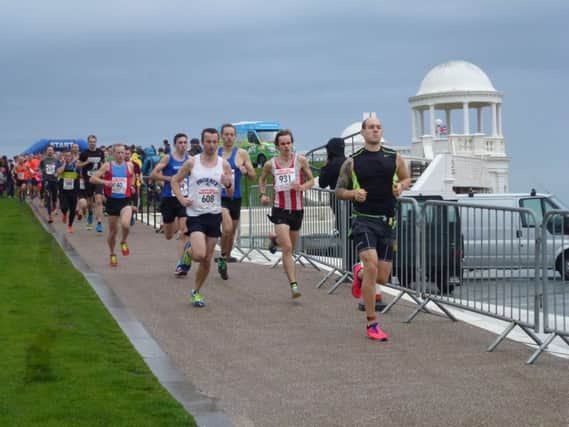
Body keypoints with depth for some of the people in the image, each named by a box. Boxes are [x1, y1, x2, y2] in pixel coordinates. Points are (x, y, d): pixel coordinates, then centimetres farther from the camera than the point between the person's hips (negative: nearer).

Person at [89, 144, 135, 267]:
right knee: (113, 230, 8)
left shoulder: (129, 166, 5)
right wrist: (105, 182, -21)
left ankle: (124, 242, 7)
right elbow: (92, 179, -5)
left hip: (125, 201, 0)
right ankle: (112, 255, 30)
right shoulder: (107, 166, -2)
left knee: (125, 224, -25)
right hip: (112, 201, 0)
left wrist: (131, 185, 8)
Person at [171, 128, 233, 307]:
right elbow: (175, 181, 9)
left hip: (214, 215, 3)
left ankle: (196, 292, 26)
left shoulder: (224, 165, 2)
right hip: (195, 214, -3)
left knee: (207, 260, 7)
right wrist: (181, 199, -6)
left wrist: (228, 184, -16)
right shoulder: (192, 162, -2)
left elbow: (231, 194, 7)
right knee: (199, 255, -20)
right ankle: (188, 252, 16)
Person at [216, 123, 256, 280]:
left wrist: (246, 171, -17)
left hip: (235, 198, 2)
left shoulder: (242, 154, 1)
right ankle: (223, 258, -1)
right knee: (227, 228, -23)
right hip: (219, 196, -2)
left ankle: (224, 262, 30)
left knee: (232, 233, 11)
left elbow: (253, 177, 4)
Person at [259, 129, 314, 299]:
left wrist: (302, 187, -15)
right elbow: (262, 179, 19)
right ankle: (293, 285, -13)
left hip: (297, 209, 2)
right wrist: (263, 194, 2)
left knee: (291, 247, 17)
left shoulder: (300, 160, -3)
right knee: (287, 248, -14)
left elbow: (311, 180, 5)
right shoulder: (270, 164, -1)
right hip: (280, 209, -2)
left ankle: (275, 239, 52)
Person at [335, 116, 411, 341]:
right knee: (372, 265, -22)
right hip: (364, 220, -3)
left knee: (382, 277, 4)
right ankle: (372, 324, -11)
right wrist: (353, 193, -14)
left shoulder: (394, 158, 6)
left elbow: (406, 178, 21)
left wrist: (400, 186, -2)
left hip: (387, 221, 3)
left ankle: (359, 273, 43)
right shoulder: (353, 162, 0)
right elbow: (339, 190, 7)